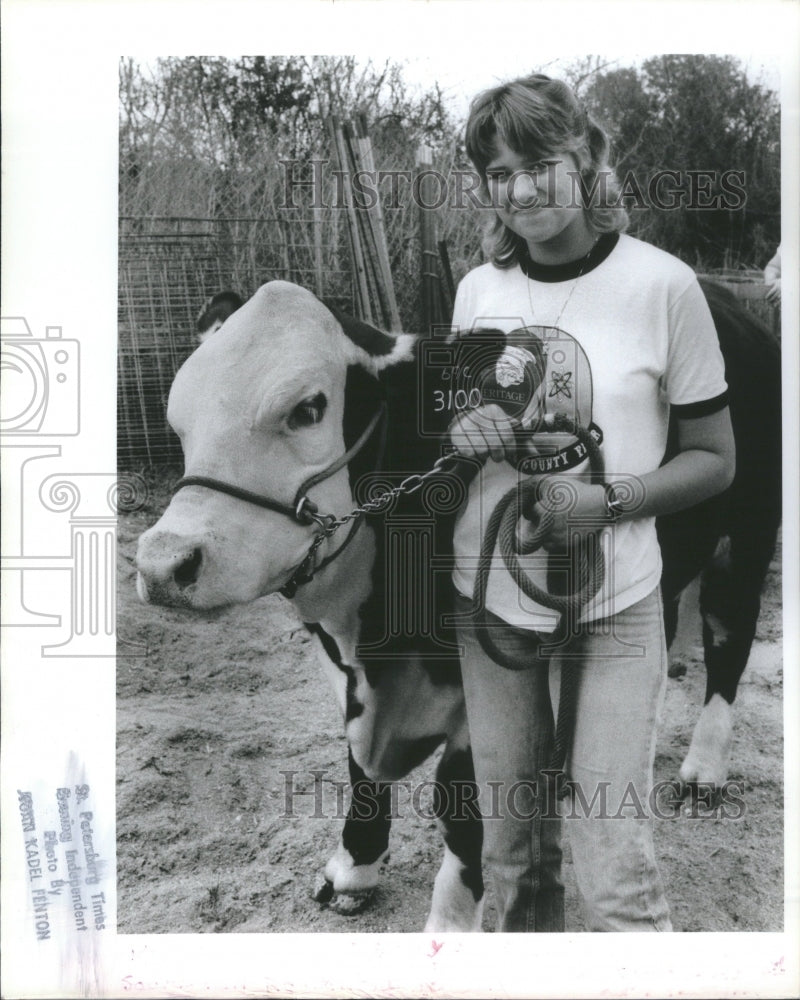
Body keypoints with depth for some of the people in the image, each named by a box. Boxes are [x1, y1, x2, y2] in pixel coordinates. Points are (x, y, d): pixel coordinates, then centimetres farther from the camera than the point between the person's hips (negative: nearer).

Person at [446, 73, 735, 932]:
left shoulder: (662, 285, -8)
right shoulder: (479, 289, 4)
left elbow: (714, 459, -2)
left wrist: (605, 502, -17)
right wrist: (462, 435, -7)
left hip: (614, 609, -3)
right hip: (489, 595, 4)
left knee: (615, 875, -4)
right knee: (509, 855, 15)